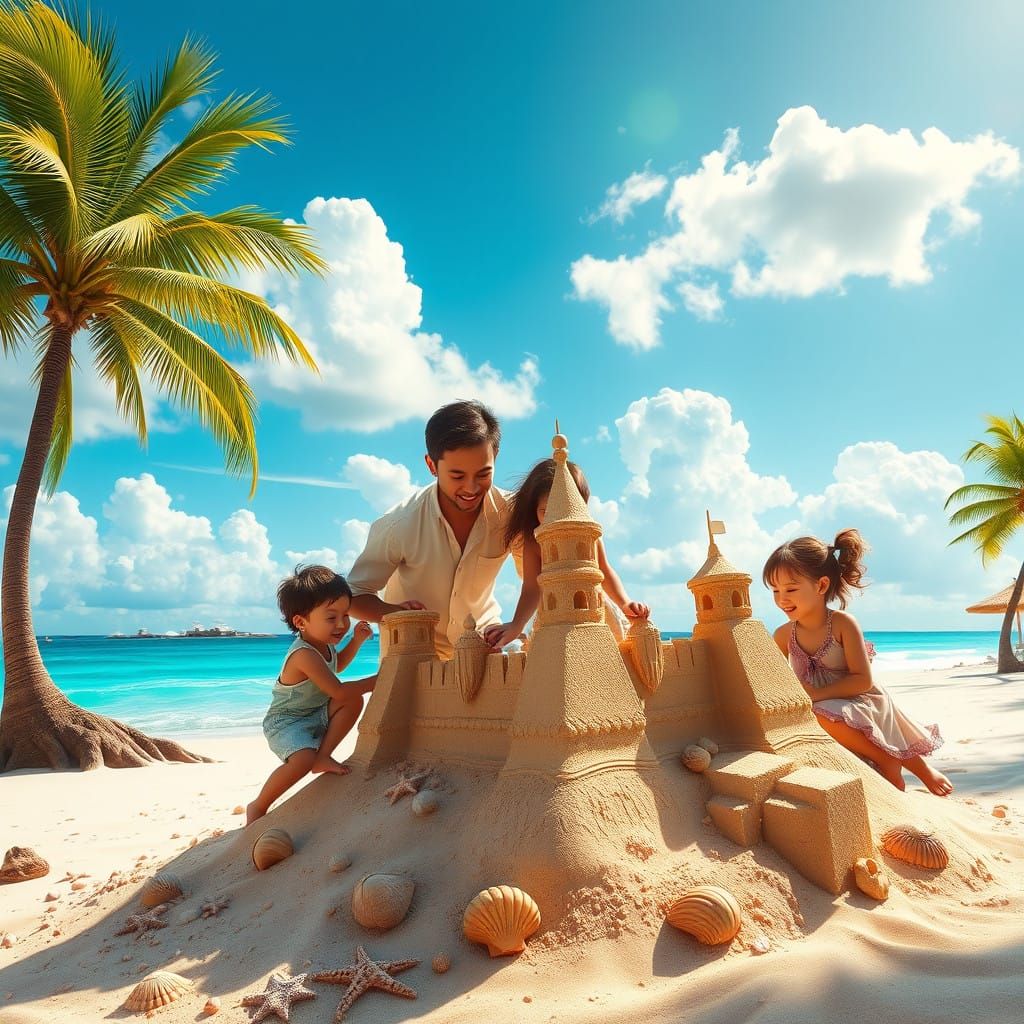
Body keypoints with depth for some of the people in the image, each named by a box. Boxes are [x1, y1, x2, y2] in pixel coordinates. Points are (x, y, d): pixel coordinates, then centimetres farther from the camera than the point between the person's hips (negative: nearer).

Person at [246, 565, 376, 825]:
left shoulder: (323, 644, -2)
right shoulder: (304, 655, -31)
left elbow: (336, 666, 22)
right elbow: (338, 691, -30)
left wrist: (356, 640, 6)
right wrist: (376, 680, -23)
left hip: (316, 715, 8)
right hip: (285, 722, -8)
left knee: (354, 702, -13)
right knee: (303, 760, -33)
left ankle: (322, 757, -2)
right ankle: (258, 806, -9)